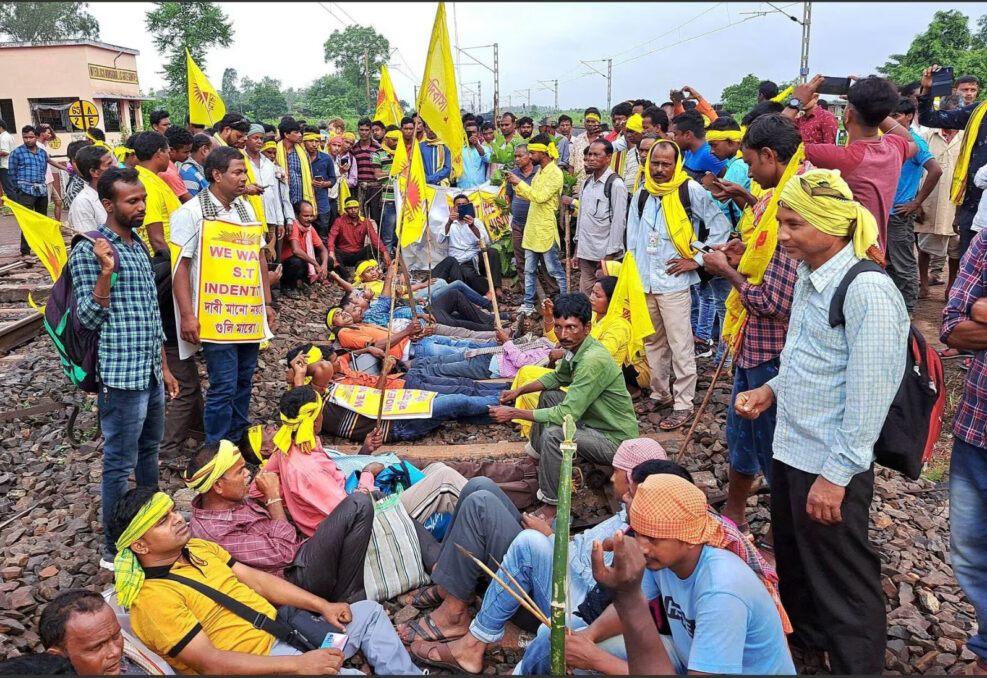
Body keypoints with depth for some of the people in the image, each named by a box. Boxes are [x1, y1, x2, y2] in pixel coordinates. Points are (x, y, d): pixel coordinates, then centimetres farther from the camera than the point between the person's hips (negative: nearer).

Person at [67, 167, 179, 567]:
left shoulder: (140, 247, 13)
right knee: (120, 464, 1)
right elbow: (88, 319, -13)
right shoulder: (89, 250, -10)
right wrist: (106, 272, -26)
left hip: (150, 372, 8)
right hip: (120, 374, -8)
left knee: (149, 451, 20)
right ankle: (114, 549, 15)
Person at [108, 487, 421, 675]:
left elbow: (257, 580, 10)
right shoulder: (153, 598, -18)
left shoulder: (197, 548, 8)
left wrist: (323, 606, 1)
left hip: (280, 626, 9)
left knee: (370, 611, 7)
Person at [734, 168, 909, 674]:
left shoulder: (868, 291, -22)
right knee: (794, 559, 27)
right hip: (790, 450, 9)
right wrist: (771, 390, 4)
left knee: (842, 584, 7)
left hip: (829, 466, -9)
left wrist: (835, 474, -20)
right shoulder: (809, 278, 6)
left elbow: (869, 394, -23)